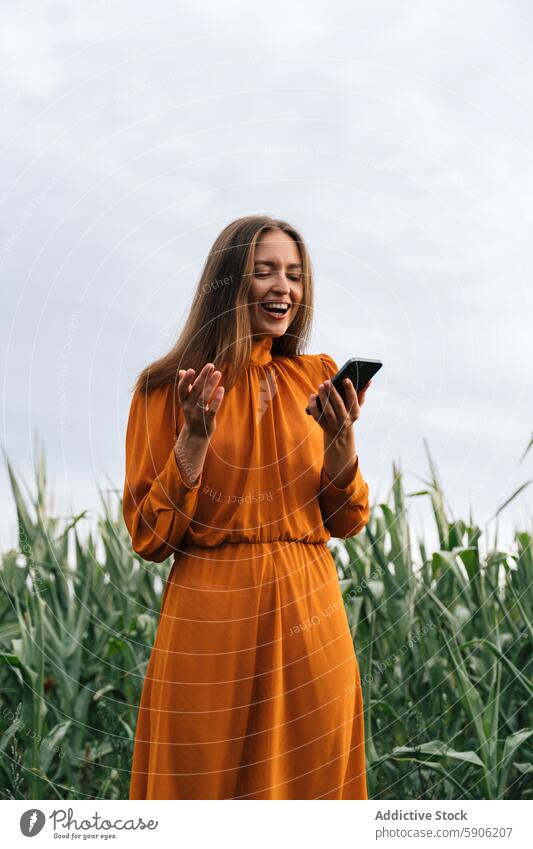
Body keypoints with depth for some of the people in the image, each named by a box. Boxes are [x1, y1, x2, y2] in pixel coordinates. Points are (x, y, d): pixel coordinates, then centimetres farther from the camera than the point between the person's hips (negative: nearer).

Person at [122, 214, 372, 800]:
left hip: (309, 619, 3)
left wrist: (341, 437, -11)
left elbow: (347, 522, 6)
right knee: (207, 785, 7)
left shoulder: (319, 379, 8)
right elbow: (149, 538, -5)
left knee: (310, 783, 10)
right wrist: (195, 436, -16)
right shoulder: (169, 386, -2)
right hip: (209, 623, -3)